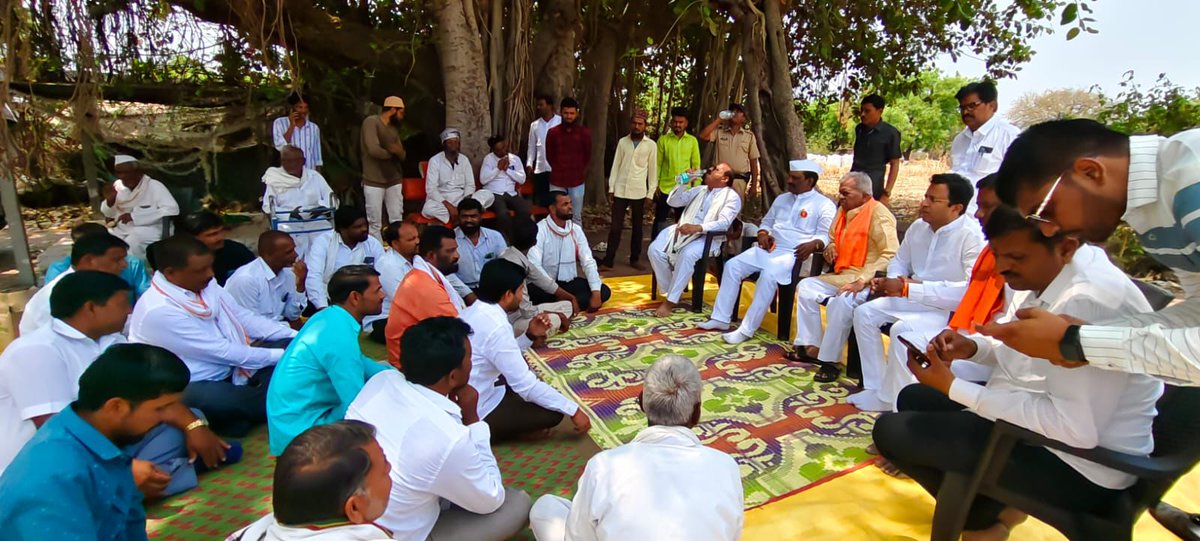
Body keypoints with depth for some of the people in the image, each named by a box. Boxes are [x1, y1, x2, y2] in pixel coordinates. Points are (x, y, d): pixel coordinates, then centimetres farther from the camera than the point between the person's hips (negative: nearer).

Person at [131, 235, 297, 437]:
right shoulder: (159, 310, -25)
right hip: (193, 388, -8)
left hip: (232, 367, 8)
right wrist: (280, 355, -19)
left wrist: (296, 336, -5)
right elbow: (223, 351, -24)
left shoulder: (205, 284, -2)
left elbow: (244, 318, 4)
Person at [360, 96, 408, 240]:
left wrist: (399, 151, -15)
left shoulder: (393, 128, 15)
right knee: (375, 223, -1)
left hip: (394, 181, 7)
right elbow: (374, 150, -21)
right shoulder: (371, 122, -8)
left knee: (397, 221, 8)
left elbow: (403, 156, 9)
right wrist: (391, 153, -3)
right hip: (374, 182, -7)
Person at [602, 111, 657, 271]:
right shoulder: (622, 142, 5)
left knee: (637, 227, 8)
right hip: (620, 190, 1)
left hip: (639, 192, 0)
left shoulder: (651, 145, 1)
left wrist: (650, 193, -2)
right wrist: (611, 189, 1)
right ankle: (608, 260, 4)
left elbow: (653, 171, 3)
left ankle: (635, 259, 20)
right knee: (615, 227, 0)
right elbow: (615, 166, 6)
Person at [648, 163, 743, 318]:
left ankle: (670, 301, -27)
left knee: (687, 254, -37)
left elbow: (724, 223, -15)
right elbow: (673, 202, 18)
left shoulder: (731, 197, 1)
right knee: (655, 249, -19)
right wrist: (683, 183, 4)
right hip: (682, 230, 6)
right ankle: (669, 292, -5)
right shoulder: (699, 190, 21)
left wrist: (698, 228, -30)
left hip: (707, 237, -6)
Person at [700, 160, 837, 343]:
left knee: (769, 275, -35)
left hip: (794, 254, -7)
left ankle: (747, 330, -28)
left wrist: (813, 245, -29)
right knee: (732, 265, -11)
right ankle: (721, 319, -7)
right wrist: (763, 234, 6)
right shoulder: (782, 199, 20)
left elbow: (827, 236, -8)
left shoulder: (824, 205, -1)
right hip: (768, 249, 7)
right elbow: (767, 222, 28)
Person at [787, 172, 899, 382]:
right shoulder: (844, 211, 11)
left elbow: (891, 254, -25)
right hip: (841, 275, 9)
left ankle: (830, 361, -20)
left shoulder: (878, 215, -15)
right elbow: (833, 239, 30)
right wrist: (831, 247, 5)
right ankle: (811, 347, 1)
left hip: (867, 281, -9)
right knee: (806, 286, -2)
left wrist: (862, 280, -30)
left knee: (840, 302, -34)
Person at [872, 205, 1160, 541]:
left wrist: (953, 387, -26)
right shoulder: (1042, 273, -1)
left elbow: (1077, 428, -31)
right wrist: (971, 346, -6)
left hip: (1079, 465, -9)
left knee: (891, 431, -14)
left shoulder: (1090, 301, -29)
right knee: (914, 399, 18)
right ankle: (993, 500, 14)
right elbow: (1017, 350, 15)